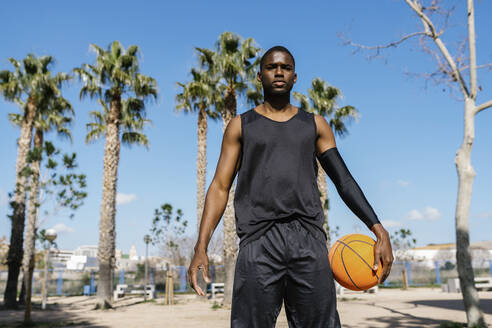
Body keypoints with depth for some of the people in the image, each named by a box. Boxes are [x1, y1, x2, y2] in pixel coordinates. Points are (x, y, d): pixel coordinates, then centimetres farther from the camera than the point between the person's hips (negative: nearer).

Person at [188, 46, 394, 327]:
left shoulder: (315, 124, 17)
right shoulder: (241, 126, 13)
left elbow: (344, 180, 13)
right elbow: (220, 187, 8)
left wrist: (379, 230, 1)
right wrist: (201, 247, -4)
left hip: (309, 241, 2)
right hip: (258, 242, -1)